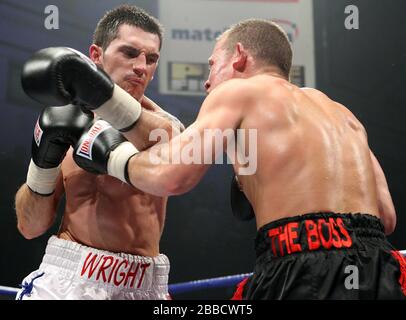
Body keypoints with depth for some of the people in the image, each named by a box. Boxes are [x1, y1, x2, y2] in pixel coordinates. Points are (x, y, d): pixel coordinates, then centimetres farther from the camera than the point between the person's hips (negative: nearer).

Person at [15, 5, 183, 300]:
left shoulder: (166, 126, -2)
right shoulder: (72, 121, 4)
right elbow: (30, 227, 4)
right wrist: (44, 157, -12)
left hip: (142, 287, -1)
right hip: (66, 279, 1)